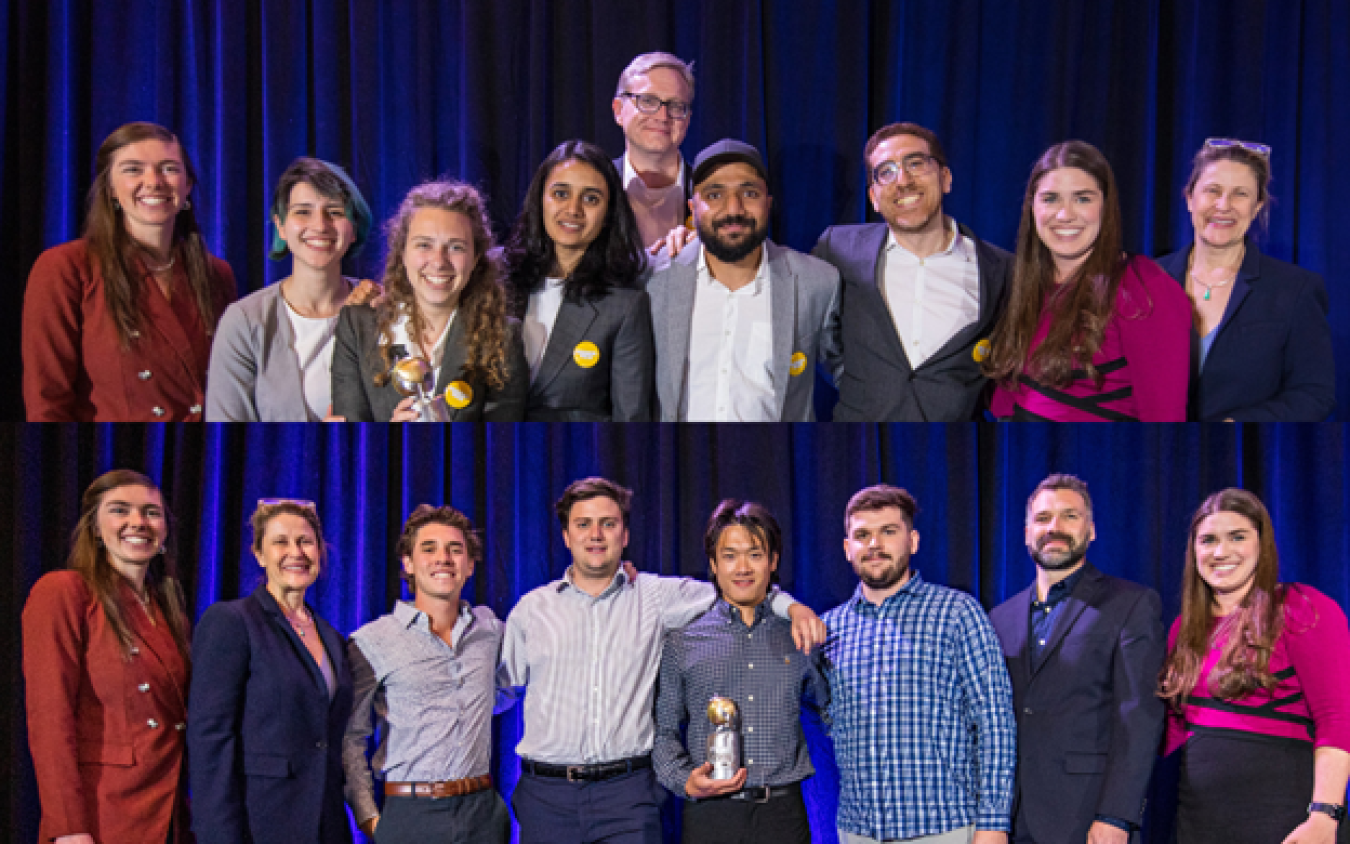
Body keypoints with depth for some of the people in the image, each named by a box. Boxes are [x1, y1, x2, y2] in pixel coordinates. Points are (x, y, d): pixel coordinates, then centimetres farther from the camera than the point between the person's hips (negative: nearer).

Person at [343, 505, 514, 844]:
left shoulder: (489, 628, 9)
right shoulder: (372, 642, -2)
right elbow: (349, 737, -1)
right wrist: (369, 816, -7)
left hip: (483, 813, 3)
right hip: (408, 815, -3)